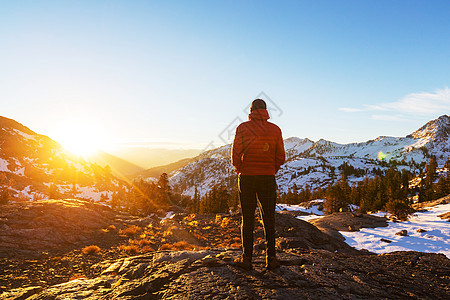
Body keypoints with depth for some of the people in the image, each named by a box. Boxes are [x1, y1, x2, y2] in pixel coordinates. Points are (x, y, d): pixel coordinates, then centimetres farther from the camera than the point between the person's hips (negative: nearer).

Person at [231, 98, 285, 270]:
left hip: (247, 178, -1)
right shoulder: (275, 129, 2)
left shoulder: (243, 128, -3)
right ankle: (271, 258, 14)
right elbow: (281, 157, 3)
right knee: (269, 219, 11)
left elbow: (235, 155, -6)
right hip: (268, 179, 1)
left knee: (247, 219, 7)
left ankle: (246, 259, 11)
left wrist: (240, 172, 10)